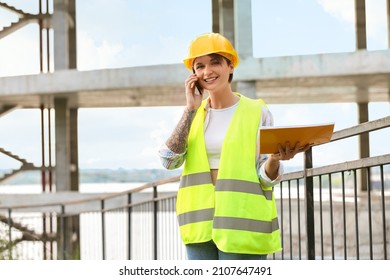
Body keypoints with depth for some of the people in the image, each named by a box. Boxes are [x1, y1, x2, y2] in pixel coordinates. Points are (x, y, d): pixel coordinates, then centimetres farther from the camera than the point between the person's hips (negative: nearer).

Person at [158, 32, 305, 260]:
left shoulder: (257, 112, -1)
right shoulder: (193, 115, 11)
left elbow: (267, 177, -2)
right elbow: (169, 160, -3)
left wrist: (275, 159, -25)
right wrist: (191, 109, -6)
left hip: (243, 223, -4)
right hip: (200, 223, 4)